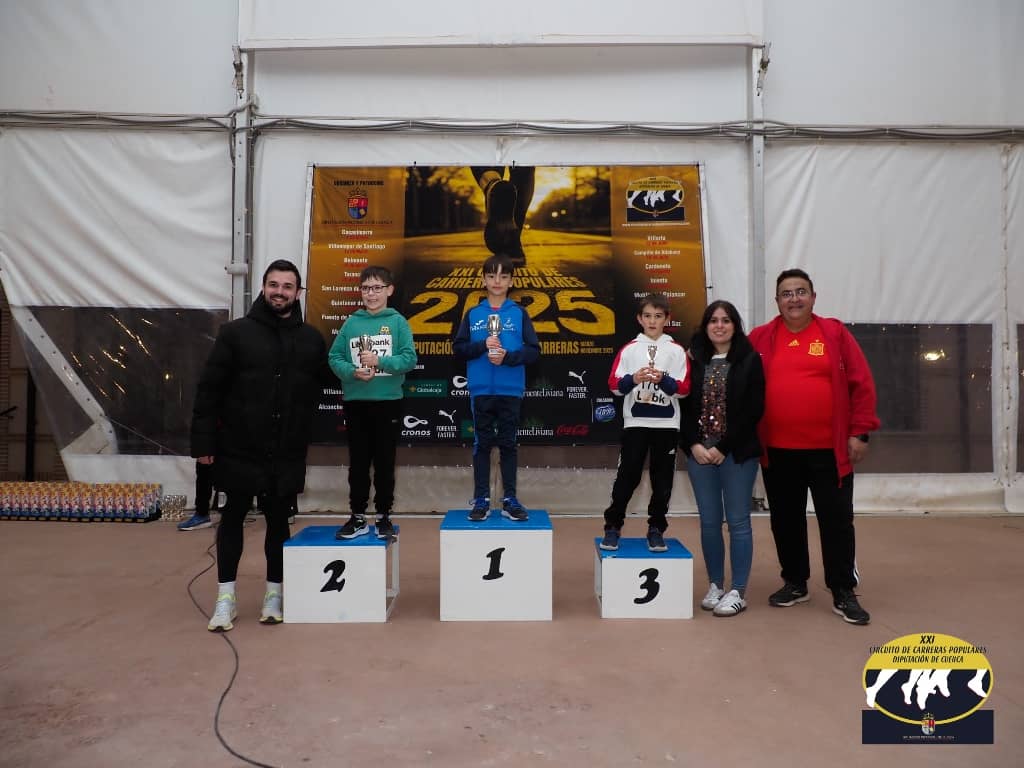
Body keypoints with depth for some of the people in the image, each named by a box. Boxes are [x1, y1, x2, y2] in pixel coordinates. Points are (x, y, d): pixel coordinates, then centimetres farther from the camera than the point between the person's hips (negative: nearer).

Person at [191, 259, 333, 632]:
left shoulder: (311, 339, 4)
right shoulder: (235, 332, -3)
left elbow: (324, 384, 10)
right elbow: (208, 389, -5)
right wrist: (204, 441, -8)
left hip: (287, 454, 2)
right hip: (239, 449, -1)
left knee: (278, 521, 12)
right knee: (233, 518, 10)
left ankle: (274, 593, 27)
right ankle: (226, 597, 22)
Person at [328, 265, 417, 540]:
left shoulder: (398, 322, -1)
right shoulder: (351, 323, 6)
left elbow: (409, 359, -8)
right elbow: (334, 357, 2)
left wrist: (379, 361, -20)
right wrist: (353, 372, -15)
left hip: (388, 402, -2)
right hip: (355, 402, 2)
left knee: (385, 463, 7)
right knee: (358, 463, 9)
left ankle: (384, 516, 20)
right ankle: (358, 517, 20)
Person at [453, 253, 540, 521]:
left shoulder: (519, 313, 3)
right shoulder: (473, 314, 6)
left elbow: (534, 350, -2)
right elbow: (459, 349, 2)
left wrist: (508, 357, -17)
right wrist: (483, 345, -14)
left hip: (510, 391, -1)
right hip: (481, 390, 1)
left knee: (508, 444, 7)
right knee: (482, 444, 7)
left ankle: (510, 500, 15)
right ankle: (481, 500, 15)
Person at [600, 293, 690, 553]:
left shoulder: (676, 351, 4)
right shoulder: (629, 349, 4)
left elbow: (684, 388, -2)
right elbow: (614, 385, -2)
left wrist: (663, 380, -19)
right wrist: (634, 379, -19)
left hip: (666, 424, 1)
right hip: (635, 422, -1)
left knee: (662, 480, 6)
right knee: (627, 477, 1)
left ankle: (656, 530, 19)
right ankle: (612, 527, 13)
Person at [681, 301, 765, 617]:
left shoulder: (750, 360, 0)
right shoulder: (695, 360, 9)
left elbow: (753, 410, -7)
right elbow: (684, 406, 6)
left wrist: (724, 447, -12)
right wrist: (693, 444, -7)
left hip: (738, 454, -3)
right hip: (699, 452, 3)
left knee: (738, 521, 3)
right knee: (709, 522, 9)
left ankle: (738, 591, 13)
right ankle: (715, 585, 22)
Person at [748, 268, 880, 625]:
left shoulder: (835, 333, 1)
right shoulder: (760, 338, 4)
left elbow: (861, 384, 0)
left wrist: (860, 432, -4)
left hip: (829, 450, -1)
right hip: (778, 451, 2)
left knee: (837, 520, 5)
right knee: (786, 521, 12)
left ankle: (843, 593, 18)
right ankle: (795, 583, 29)